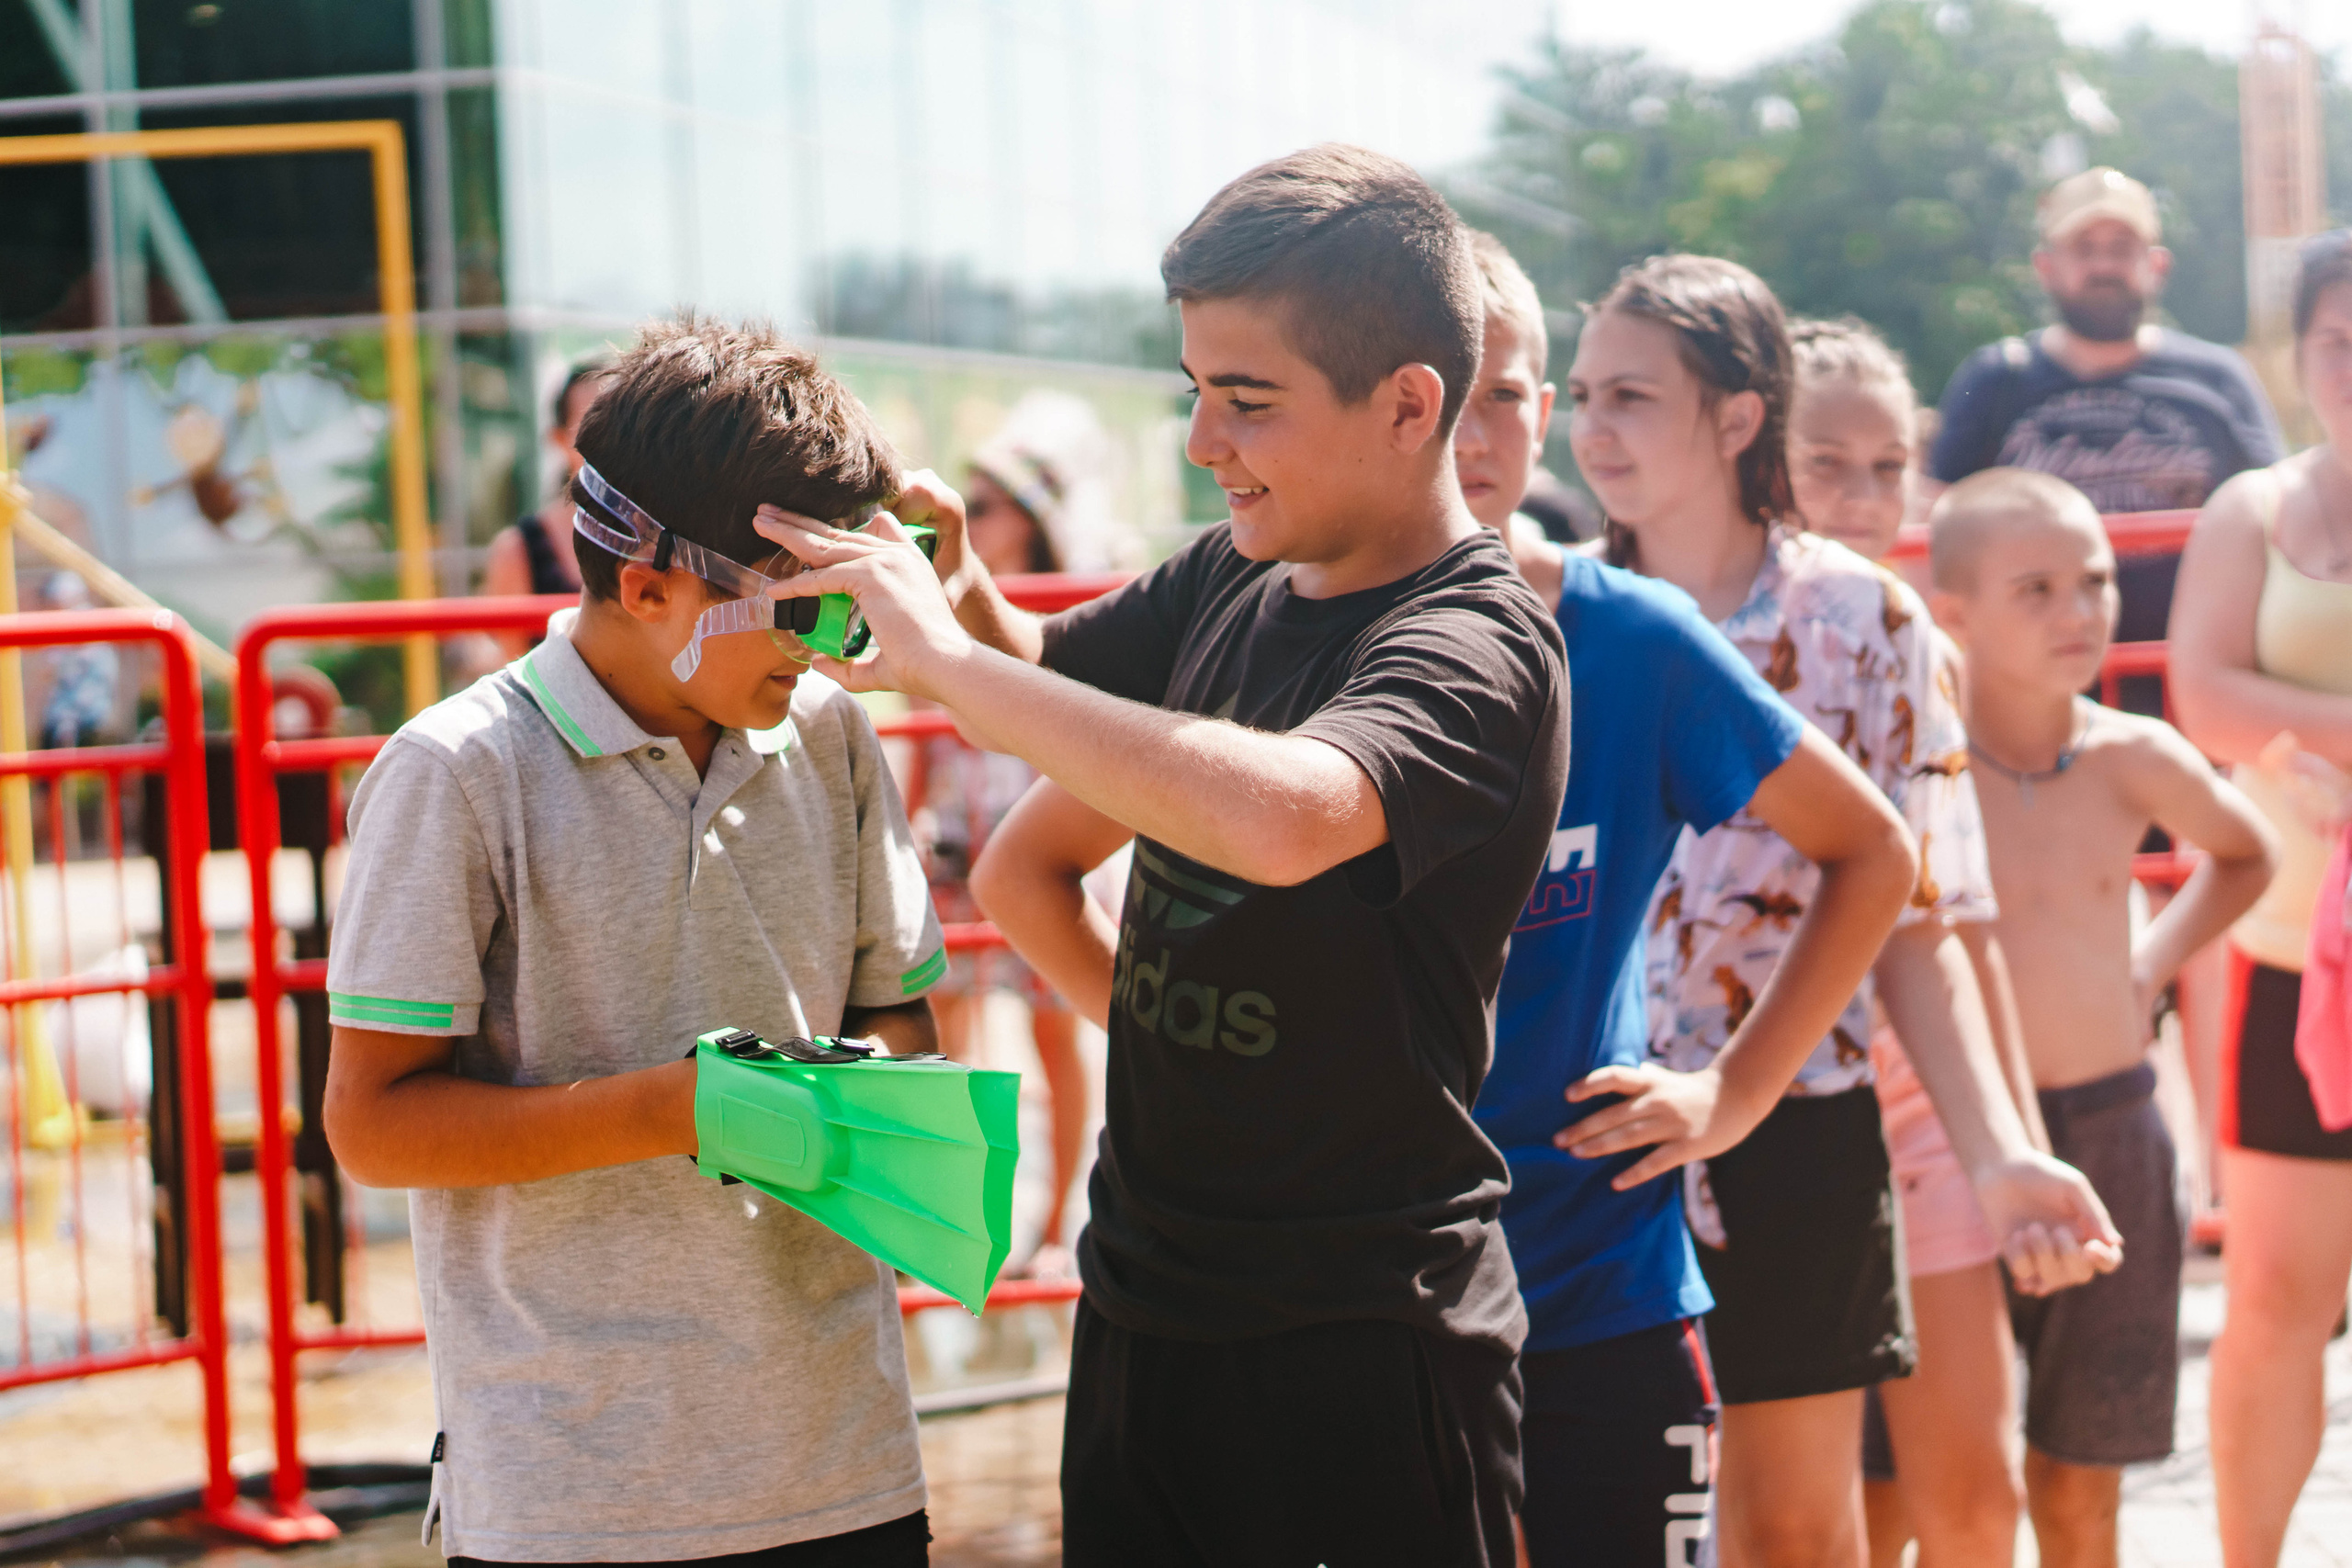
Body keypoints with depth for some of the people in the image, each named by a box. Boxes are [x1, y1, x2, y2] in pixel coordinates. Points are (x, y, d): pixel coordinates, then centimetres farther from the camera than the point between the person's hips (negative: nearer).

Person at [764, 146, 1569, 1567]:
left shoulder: (1476, 649, -17)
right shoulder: (1225, 584, 7)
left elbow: (1280, 816, -38)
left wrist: (949, 658, -31)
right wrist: (966, 598, -1)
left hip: (1367, 1346, -7)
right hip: (1146, 1304, 7)